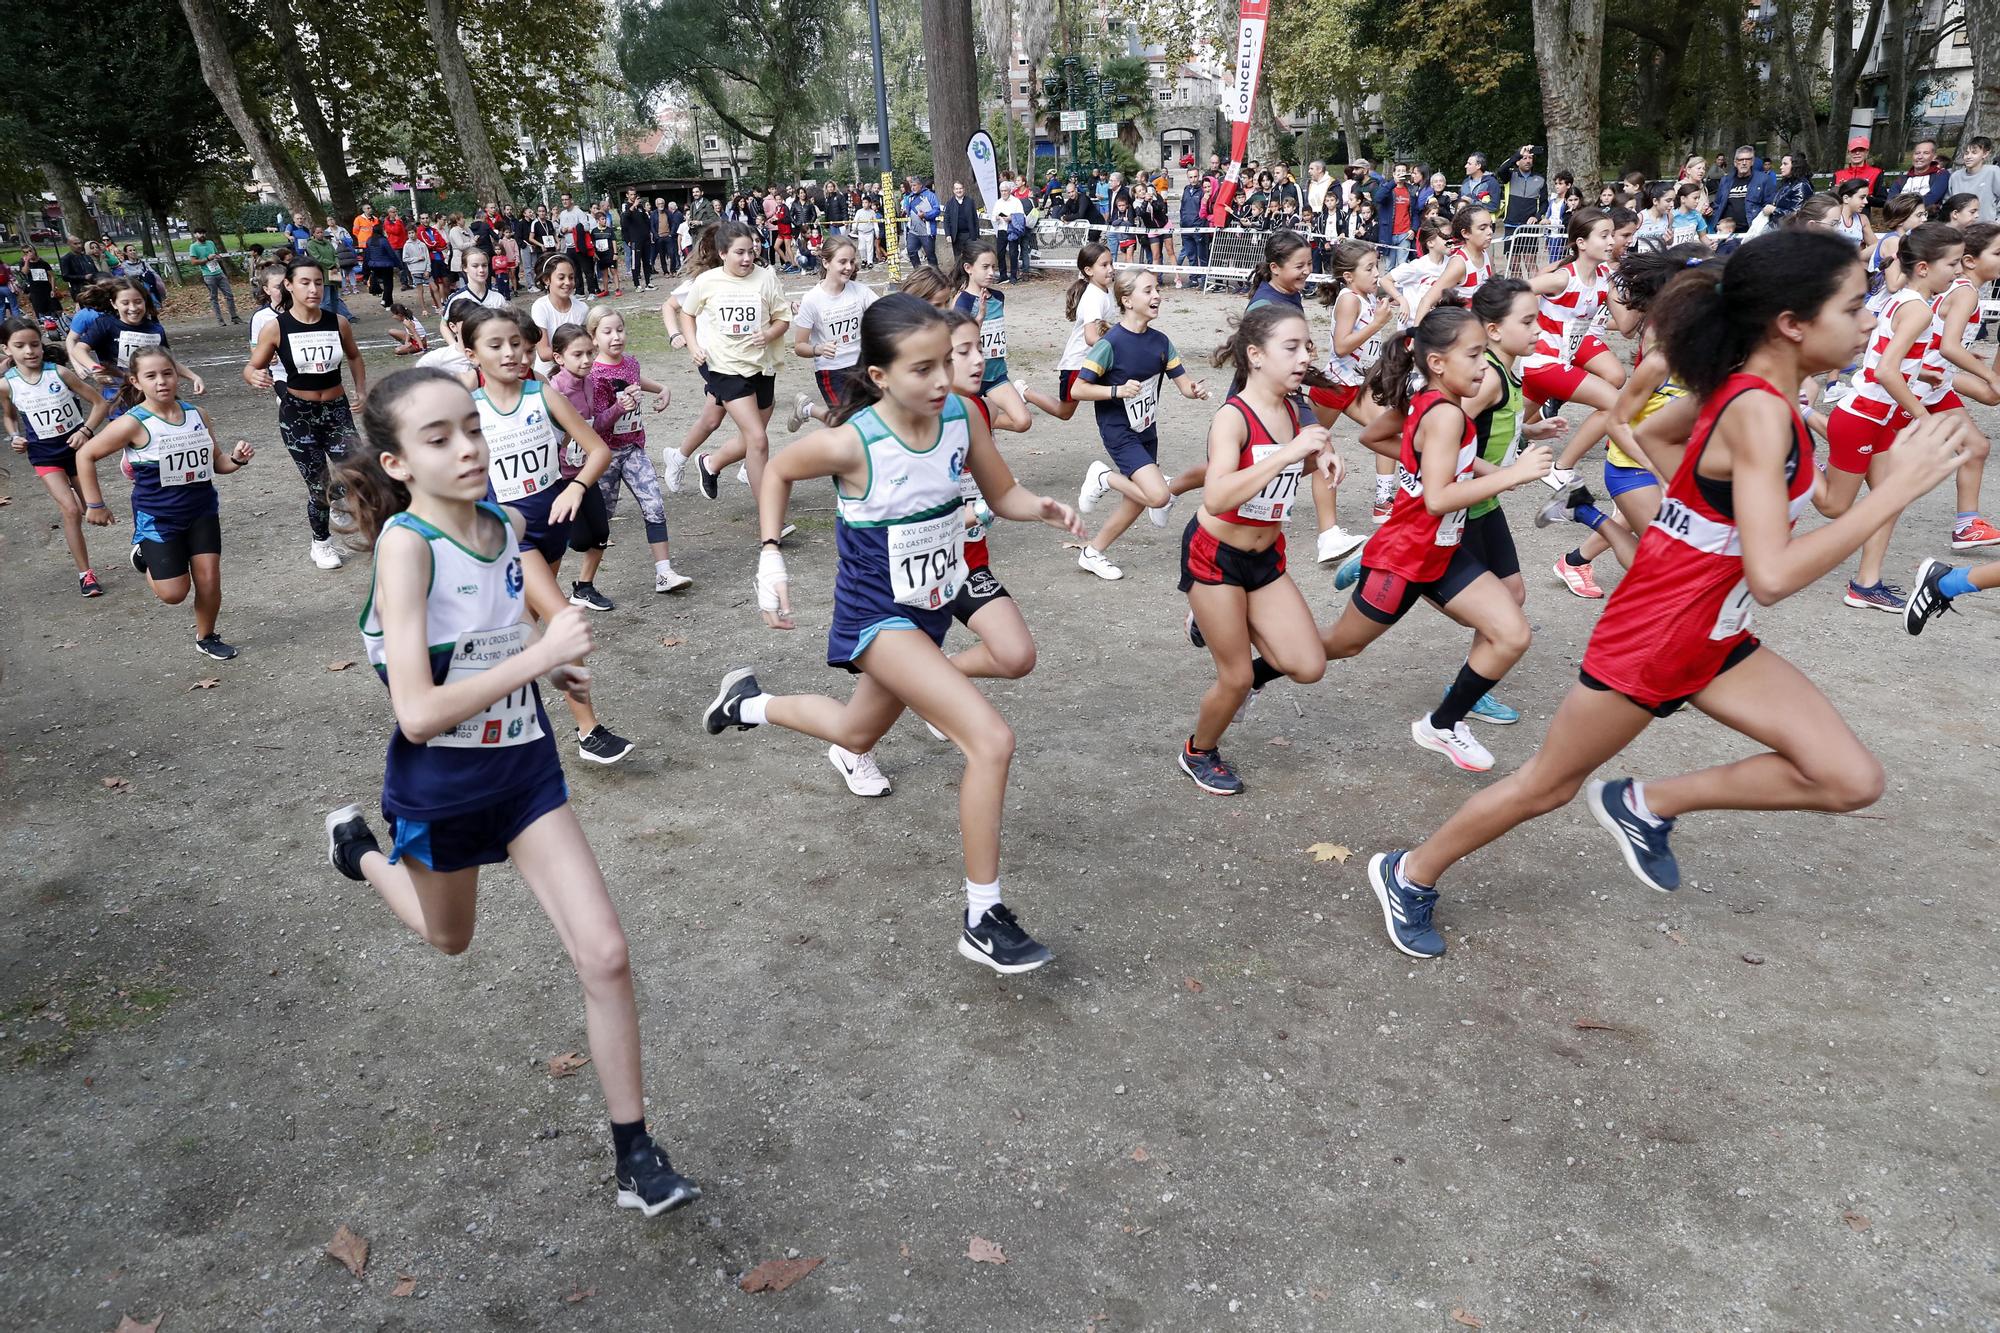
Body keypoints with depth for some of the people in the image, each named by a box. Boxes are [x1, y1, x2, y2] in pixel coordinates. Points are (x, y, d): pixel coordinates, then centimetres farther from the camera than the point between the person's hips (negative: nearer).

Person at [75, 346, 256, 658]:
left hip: (202, 511, 4)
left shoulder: (196, 414, -2)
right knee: (174, 593, 0)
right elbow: (85, 455, -8)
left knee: (209, 581, 1)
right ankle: (144, 555, 32)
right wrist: (94, 505, -8)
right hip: (157, 518, -3)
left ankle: (206, 638, 26)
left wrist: (237, 458, -14)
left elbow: (216, 463, 8)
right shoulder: (133, 424, -17)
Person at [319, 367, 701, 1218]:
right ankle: (359, 850, 55)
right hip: (440, 782, -4)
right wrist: (539, 654, -30)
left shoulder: (507, 525, -5)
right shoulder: (405, 543, -24)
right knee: (449, 938, 25)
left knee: (604, 956, -4)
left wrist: (548, 667, 0)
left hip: (525, 764, 4)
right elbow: (418, 713, -30)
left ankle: (634, 1153, 10)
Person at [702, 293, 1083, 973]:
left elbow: (1002, 494, 0)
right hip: (877, 617, -7)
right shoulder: (851, 443, -25)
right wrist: (770, 556, -13)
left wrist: (1043, 508, -21)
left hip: (931, 609, 7)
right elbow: (777, 472, -5)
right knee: (992, 740, -22)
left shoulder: (962, 416, -13)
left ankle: (749, 701, 56)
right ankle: (982, 919, -8)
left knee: (856, 734, 29)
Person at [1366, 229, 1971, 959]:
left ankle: (1646, 806, 16)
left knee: (1852, 779, 3)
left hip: (1713, 637, 9)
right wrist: (1898, 488, -29)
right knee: (1548, 785, 8)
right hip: (1648, 639, -9)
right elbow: (1773, 577, -34)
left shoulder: (1744, 391, 0)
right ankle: (1410, 874, 27)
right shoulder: (1759, 412, -27)